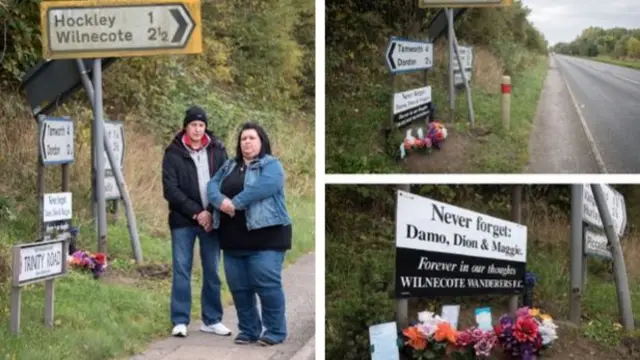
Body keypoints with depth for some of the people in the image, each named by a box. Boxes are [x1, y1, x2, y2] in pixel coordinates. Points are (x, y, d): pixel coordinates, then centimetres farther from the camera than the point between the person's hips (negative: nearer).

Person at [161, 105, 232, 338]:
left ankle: (212, 320, 17)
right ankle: (180, 321, 9)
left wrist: (212, 213, -11)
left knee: (212, 271, 7)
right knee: (181, 271, 1)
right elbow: (170, 189, -7)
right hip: (183, 221, -2)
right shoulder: (173, 153, -1)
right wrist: (196, 212, -13)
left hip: (211, 219, 2)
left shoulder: (217, 150, 4)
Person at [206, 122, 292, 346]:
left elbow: (262, 187, -21)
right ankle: (249, 330, 20)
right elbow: (212, 186, 7)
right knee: (238, 286, 8)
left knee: (267, 285, -7)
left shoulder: (271, 165, -2)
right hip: (234, 237, 7)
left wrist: (235, 203, -19)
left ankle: (275, 331, 5)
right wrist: (221, 201, -14)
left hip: (265, 236, -6)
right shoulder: (229, 166, 18)